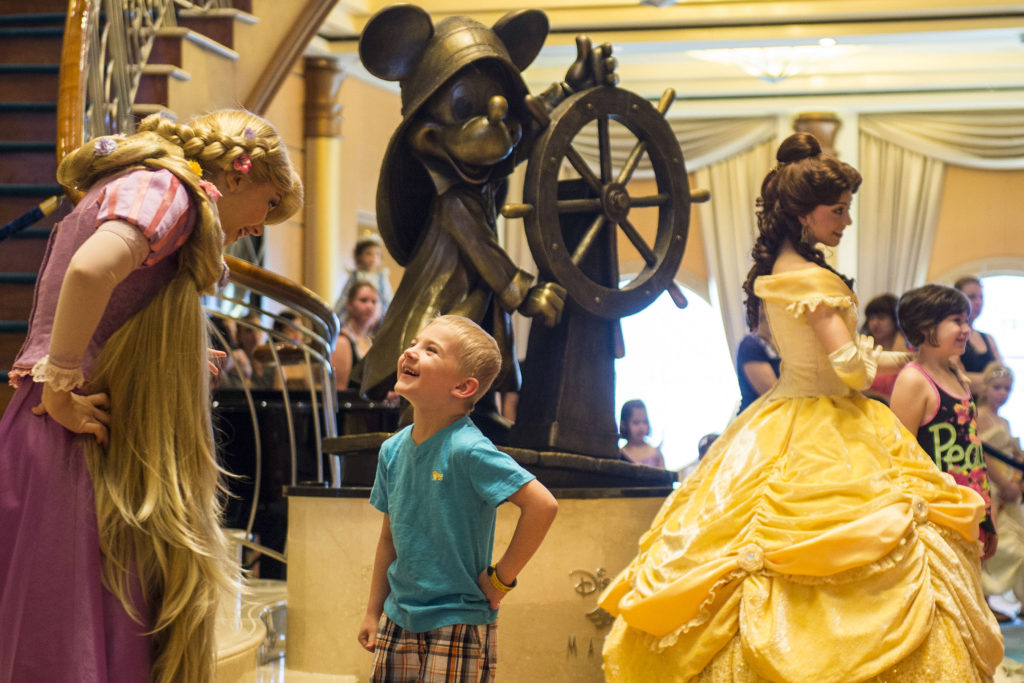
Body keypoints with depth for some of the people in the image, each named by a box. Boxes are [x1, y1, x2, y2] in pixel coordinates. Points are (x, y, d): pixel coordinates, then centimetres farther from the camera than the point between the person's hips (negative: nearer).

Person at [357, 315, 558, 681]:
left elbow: (542, 505, -25)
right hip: (398, 620, 6)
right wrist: (374, 612, 15)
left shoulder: (466, 449, -18)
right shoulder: (393, 450, 2)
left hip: (459, 622, -6)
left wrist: (500, 578, -16)